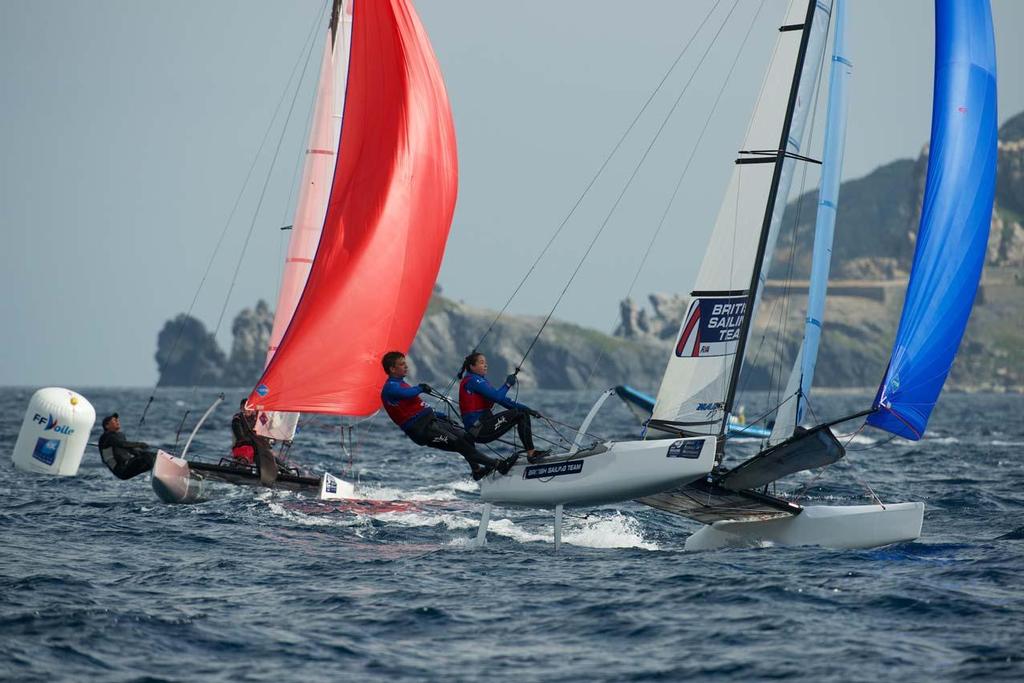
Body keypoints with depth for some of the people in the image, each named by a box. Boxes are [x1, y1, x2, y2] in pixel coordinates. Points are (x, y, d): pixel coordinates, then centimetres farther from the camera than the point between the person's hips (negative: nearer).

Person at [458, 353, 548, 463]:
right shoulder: (473, 380, -10)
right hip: (479, 430, -10)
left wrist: (526, 408, 10)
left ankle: (531, 451, 0)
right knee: (519, 413, -15)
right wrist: (508, 384, -3)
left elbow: (502, 400, 18)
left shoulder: (480, 380, 21)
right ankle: (531, 453, -16)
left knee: (523, 412, 9)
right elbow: (497, 397, -20)